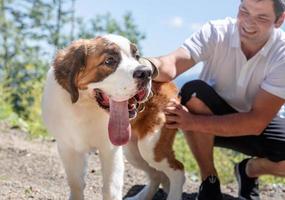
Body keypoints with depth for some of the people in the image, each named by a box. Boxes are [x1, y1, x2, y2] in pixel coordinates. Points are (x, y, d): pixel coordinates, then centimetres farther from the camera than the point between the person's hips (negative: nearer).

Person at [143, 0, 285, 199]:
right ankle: (209, 180, -12)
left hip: (257, 123, 0)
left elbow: (257, 121, -30)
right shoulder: (215, 32, -21)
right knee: (194, 92, -33)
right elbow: (170, 66, -38)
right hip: (212, 113, 0)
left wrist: (193, 122, -39)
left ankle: (250, 170, 8)